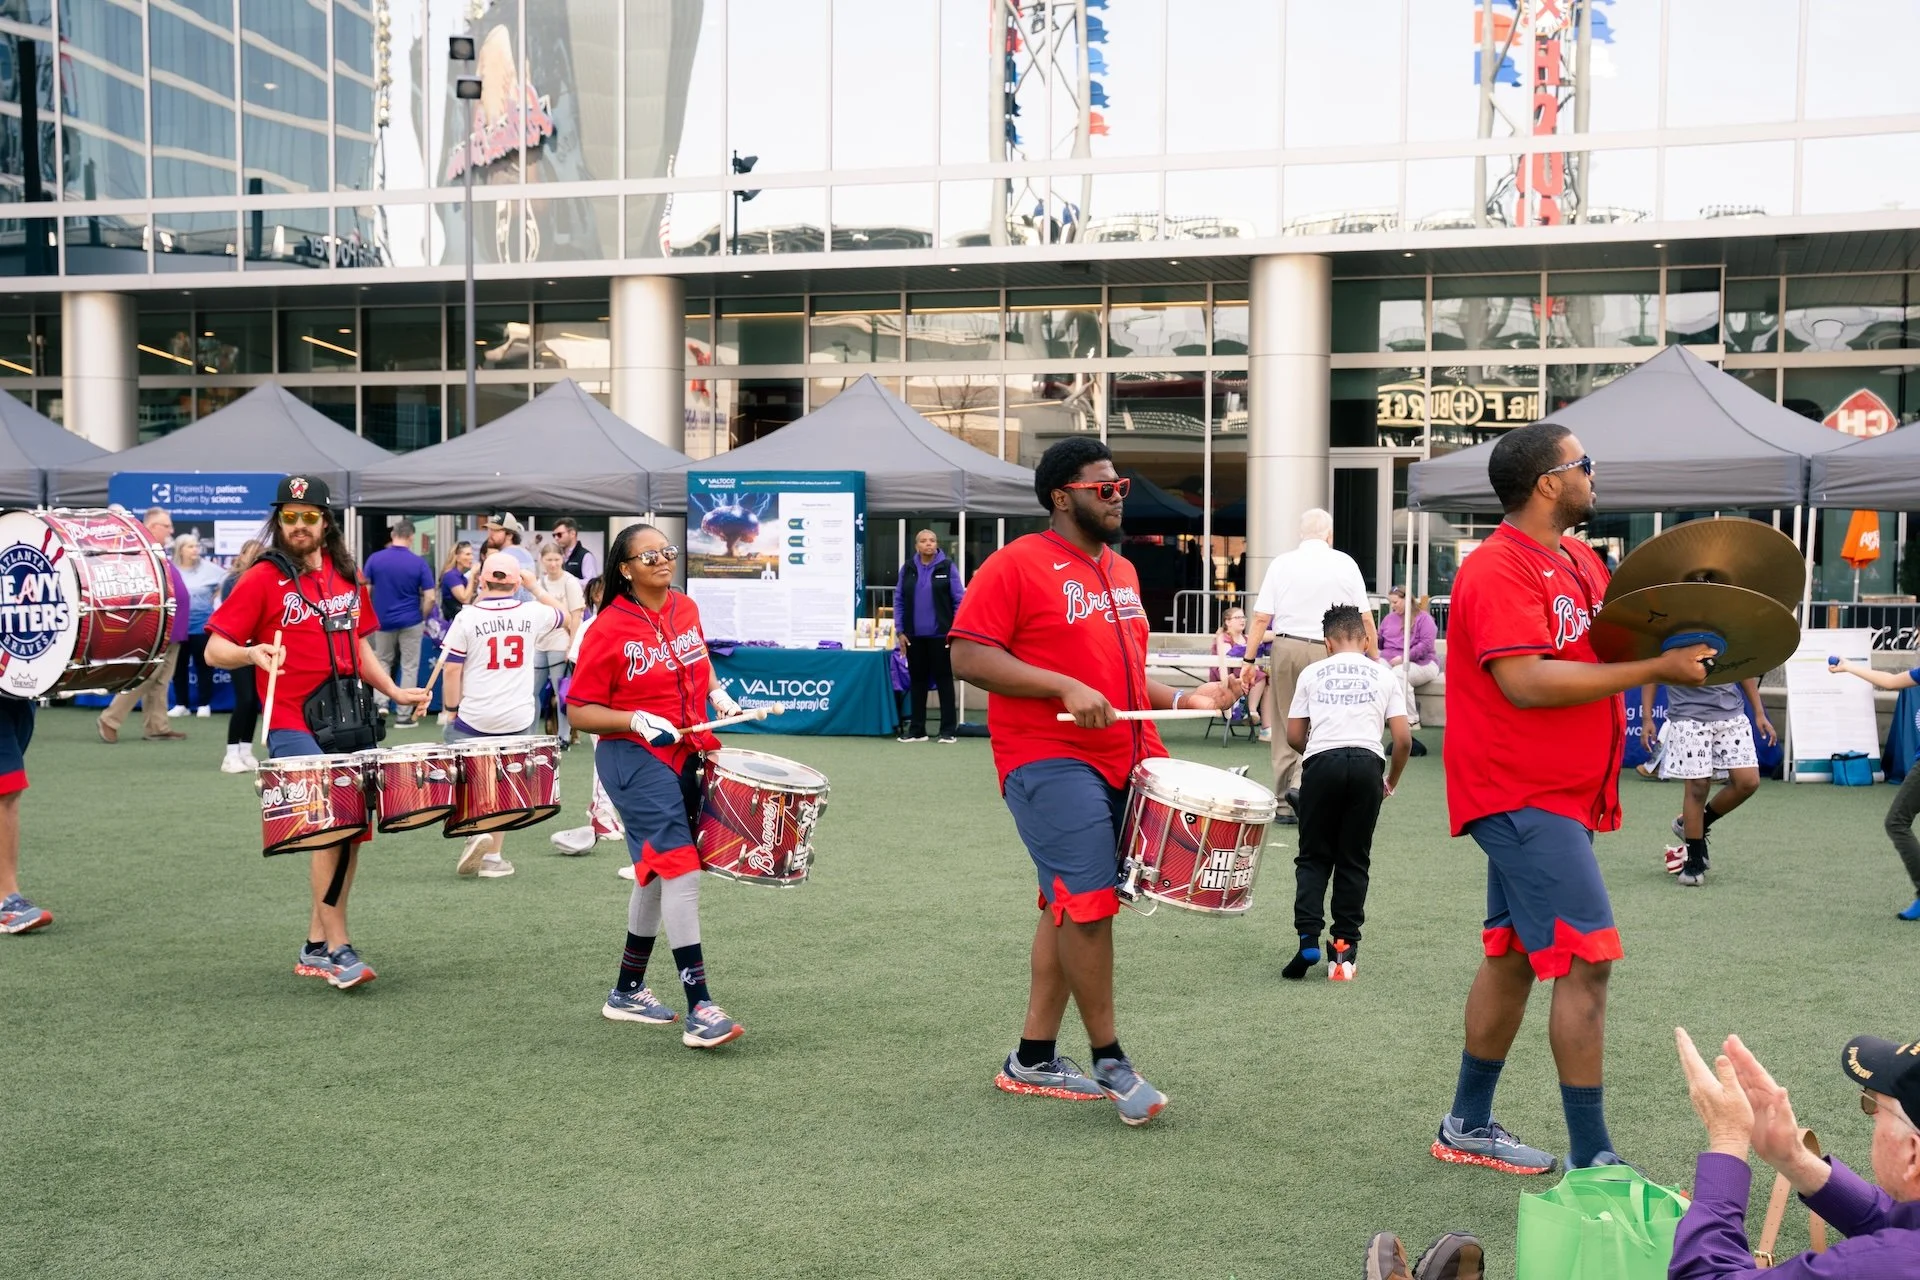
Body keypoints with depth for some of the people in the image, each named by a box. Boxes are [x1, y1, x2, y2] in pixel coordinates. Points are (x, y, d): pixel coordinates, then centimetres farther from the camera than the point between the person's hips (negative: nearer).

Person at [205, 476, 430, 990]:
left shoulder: (348, 577, 13)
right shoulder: (262, 579, -4)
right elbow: (215, 649, -6)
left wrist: (393, 690, 10)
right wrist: (252, 654, -26)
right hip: (295, 728, -6)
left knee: (351, 830, 9)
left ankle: (315, 946, 22)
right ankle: (339, 950, -8)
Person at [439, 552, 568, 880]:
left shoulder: (467, 618, -7)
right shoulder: (532, 613, 0)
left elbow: (452, 669, -7)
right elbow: (563, 617, 22)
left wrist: (451, 708, 3)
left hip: (474, 718, -2)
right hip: (518, 718, 2)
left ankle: (477, 832, -10)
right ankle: (493, 857, 14)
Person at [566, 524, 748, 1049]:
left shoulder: (686, 610, 6)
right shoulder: (609, 628, -13)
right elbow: (580, 711, -11)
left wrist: (718, 695, 8)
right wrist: (637, 721, -24)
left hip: (685, 755, 8)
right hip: (635, 760, -8)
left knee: (659, 875, 16)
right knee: (680, 869, -16)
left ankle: (628, 991, 32)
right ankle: (699, 1011, -15)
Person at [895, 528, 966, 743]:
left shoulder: (947, 567, -3)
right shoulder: (907, 568, 4)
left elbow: (959, 600, -3)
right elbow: (899, 600, 7)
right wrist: (899, 631, 2)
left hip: (941, 635, -3)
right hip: (914, 636, 3)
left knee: (944, 679, 4)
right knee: (917, 681, 10)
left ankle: (948, 730, 9)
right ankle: (916, 730, 17)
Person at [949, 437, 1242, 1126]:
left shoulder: (1122, 572, 18)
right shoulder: (1017, 564, -7)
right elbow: (969, 656, -14)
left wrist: (1182, 698, 9)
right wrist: (1066, 688, -21)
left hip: (1121, 761, 8)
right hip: (1050, 761, -8)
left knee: (1069, 907, 11)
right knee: (1088, 903, -11)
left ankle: (1033, 1058, 20)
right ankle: (1109, 1060, 2)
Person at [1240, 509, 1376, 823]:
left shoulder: (1282, 564, 5)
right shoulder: (1345, 564, 4)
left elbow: (1261, 618, 1)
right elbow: (1365, 619, 4)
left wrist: (1249, 660, 6)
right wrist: (1375, 661, 11)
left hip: (1286, 647, 2)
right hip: (1328, 653, -1)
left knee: (1286, 726, 8)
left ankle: (1284, 805, 13)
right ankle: (1302, 783, -16)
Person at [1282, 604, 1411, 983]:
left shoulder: (1312, 673, 15)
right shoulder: (1384, 675, 16)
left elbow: (1294, 736, 13)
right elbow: (1403, 738, 8)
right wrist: (1391, 781, 23)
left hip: (1321, 762, -1)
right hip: (1367, 763, 1)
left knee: (1313, 857, 10)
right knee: (1354, 860, 10)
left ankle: (1308, 939, -4)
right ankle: (1344, 947, 8)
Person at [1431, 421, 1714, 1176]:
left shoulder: (1580, 562, 14)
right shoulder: (1499, 569, -16)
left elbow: (1609, 647, 22)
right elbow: (1526, 682, -26)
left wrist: (1677, 644, 1)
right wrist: (1652, 670, -24)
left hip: (1556, 797, 10)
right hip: (1523, 796, -10)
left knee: (1514, 955, 15)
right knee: (1586, 962, -11)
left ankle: (1468, 1127, 26)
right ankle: (1592, 1161, -5)